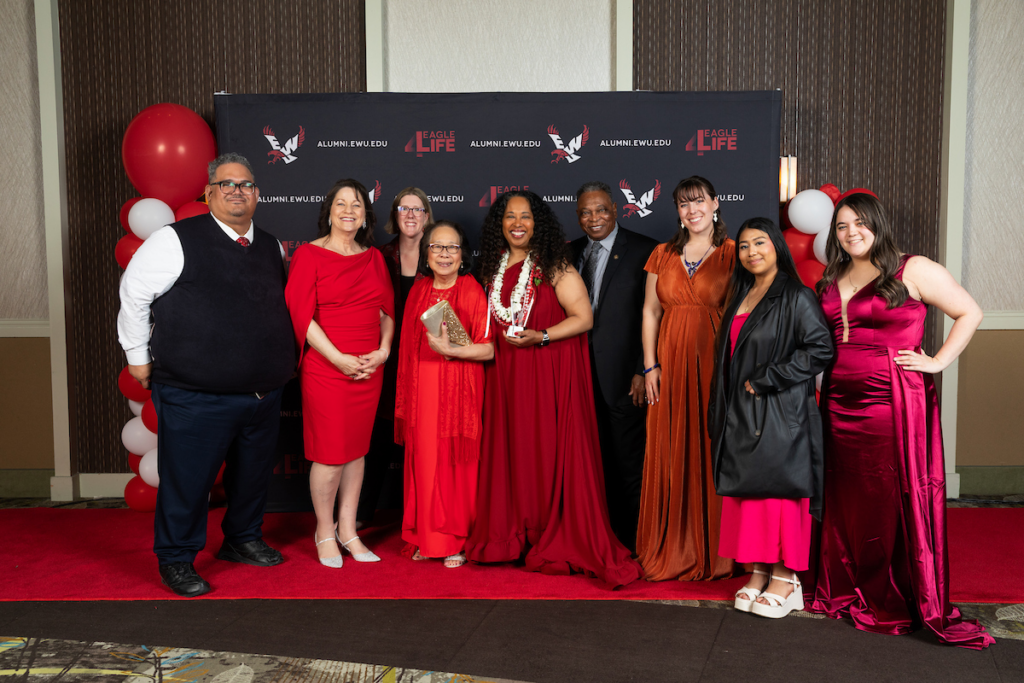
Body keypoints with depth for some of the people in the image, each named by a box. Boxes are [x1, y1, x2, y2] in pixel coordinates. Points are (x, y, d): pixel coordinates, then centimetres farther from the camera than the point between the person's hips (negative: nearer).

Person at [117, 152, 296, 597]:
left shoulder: (271, 248, 12)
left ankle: (243, 539, 39)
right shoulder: (176, 241, -6)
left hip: (263, 394, 6)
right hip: (195, 397, -6)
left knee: (253, 473, 18)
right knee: (187, 478, 2)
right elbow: (133, 294, -2)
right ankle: (176, 560, 20)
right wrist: (139, 356, 0)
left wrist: (283, 360, 23)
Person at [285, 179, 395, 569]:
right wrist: (339, 358, -15)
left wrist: (383, 350, -3)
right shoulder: (309, 254, -3)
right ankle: (325, 532, 19)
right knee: (330, 454, 0)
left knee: (357, 449, 12)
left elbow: (388, 309, 14)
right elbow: (301, 314, -10)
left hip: (369, 370, 5)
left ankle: (348, 529, 25)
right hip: (326, 368, -5)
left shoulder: (374, 257, 12)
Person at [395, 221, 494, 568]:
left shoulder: (472, 292, -7)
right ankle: (427, 538, 21)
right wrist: (405, 400, 14)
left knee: (455, 464, 1)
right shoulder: (418, 291, 9)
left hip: (458, 394, -4)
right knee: (424, 463, 7)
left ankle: (457, 542, 15)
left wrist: (451, 350, -23)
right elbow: (408, 347, 14)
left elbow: (488, 349, -10)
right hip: (422, 394, 4)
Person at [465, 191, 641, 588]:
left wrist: (540, 337, -18)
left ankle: (560, 543, 6)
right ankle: (510, 538, 16)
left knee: (552, 449, -4)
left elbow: (584, 318, -10)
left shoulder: (554, 267, -6)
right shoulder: (494, 267, 12)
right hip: (506, 375, 5)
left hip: (551, 372, -5)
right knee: (509, 451, 6)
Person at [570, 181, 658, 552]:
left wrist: (643, 371, -14)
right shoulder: (571, 253, 11)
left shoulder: (643, 251, -5)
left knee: (628, 463, 4)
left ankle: (632, 539, 18)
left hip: (623, 377, -5)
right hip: (580, 375, 5)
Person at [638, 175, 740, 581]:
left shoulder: (732, 254, 2)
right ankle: (672, 550, 17)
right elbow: (650, 310, 10)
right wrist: (650, 365, 2)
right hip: (670, 364, 3)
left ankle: (714, 551, 12)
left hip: (714, 363, -3)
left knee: (712, 452, -1)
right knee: (670, 453, 5)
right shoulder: (663, 255, 12)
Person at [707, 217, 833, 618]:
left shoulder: (797, 297, -8)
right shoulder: (741, 297, 15)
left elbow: (821, 349, -17)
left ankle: (786, 579, 8)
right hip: (740, 417, 7)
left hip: (779, 415, -7)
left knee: (778, 491, -3)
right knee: (747, 493, 9)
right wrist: (720, 413, 14)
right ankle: (759, 573, 18)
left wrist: (765, 380, -15)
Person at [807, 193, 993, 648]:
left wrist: (937, 362, -7)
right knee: (847, 502, 10)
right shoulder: (830, 282, 14)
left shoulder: (913, 270, -2)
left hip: (896, 403, -5)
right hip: (841, 405, 5)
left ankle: (901, 602, 12)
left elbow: (969, 312, 0)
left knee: (898, 501, -1)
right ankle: (851, 594, 23)